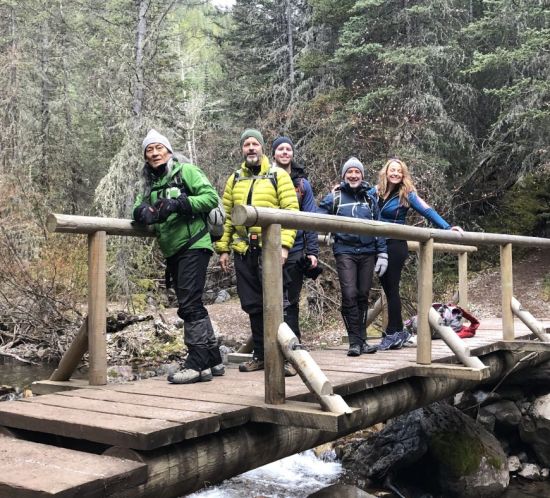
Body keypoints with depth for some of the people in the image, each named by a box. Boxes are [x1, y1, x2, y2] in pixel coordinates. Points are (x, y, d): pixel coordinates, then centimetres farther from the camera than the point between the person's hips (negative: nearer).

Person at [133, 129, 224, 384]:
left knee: (189, 304, -12)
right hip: (173, 251, 8)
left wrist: (177, 204, -21)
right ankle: (213, 360, 21)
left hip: (194, 246, -8)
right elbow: (140, 208, 12)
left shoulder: (185, 171, -3)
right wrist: (142, 212, -12)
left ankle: (197, 364, -8)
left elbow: (211, 196, -11)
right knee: (193, 306, 12)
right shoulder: (151, 183, 17)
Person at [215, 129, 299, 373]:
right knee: (252, 305, 9)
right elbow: (226, 215, 15)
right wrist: (223, 248, 8)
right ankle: (260, 355, 21)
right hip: (243, 250, 5)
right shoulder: (234, 179, 16)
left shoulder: (278, 175, 3)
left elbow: (290, 211, -5)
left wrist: (284, 244, -14)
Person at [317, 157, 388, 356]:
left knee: (363, 295, 7)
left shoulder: (369, 199, 15)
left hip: (367, 253, 3)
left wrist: (382, 254, 9)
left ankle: (362, 340, 16)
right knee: (350, 295, -11)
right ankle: (355, 341, -4)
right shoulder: (334, 197, 5)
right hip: (345, 252, -3)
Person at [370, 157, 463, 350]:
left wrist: (447, 227, -14)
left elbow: (427, 211, -7)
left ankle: (392, 334, 2)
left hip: (395, 246, -4)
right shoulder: (375, 191, 7)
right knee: (387, 288, 8)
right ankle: (399, 332, 18)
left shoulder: (407, 194, -3)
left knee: (392, 288, -4)